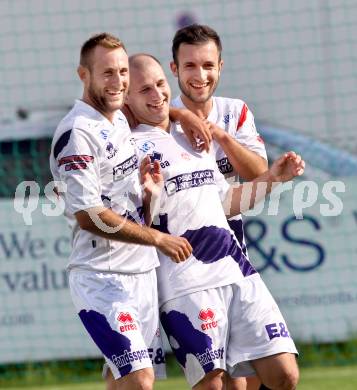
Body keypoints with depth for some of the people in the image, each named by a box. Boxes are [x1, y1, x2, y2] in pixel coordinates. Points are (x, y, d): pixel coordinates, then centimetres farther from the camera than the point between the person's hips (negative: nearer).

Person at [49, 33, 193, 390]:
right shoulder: (78, 133, -13)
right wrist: (158, 239, -12)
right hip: (102, 277, -8)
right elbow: (89, 216, -18)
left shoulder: (121, 120, 13)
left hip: (143, 272, 8)